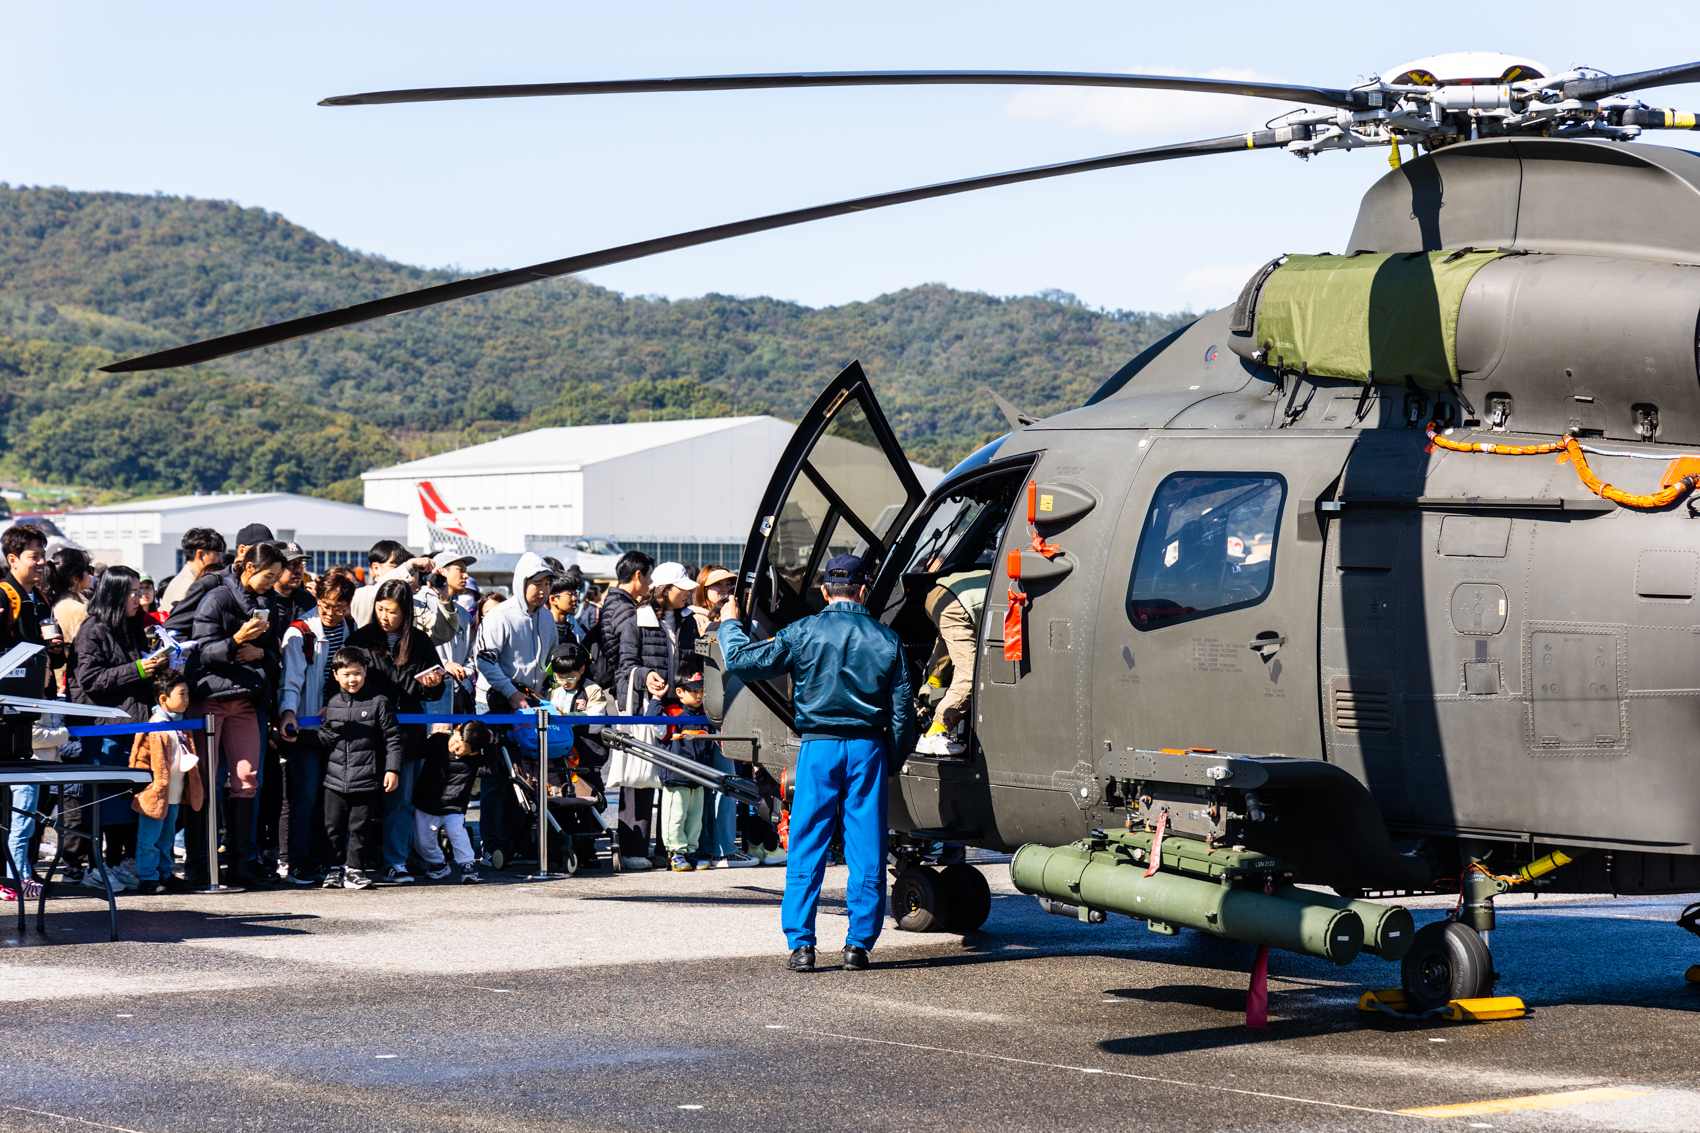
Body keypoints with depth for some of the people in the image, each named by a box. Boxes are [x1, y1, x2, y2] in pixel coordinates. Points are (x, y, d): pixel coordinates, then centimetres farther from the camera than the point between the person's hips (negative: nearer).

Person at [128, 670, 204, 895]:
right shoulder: (154, 726, -15)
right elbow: (140, 759, -16)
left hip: (174, 794, 9)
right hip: (156, 793, -8)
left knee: (167, 838, 16)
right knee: (149, 838, -3)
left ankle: (164, 874, 24)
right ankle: (147, 878, 2)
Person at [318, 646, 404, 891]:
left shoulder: (378, 702, -1)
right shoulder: (332, 704, 10)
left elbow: (392, 737, -1)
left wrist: (392, 769, -6)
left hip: (366, 778, -3)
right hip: (335, 778, 3)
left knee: (360, 827, 0)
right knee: (334, 826, 6)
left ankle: (354, 869, 10)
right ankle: (337, 868, 19)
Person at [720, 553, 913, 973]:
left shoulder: (804, 633, -3)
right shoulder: (885, 639, 4)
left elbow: (743, 661, -1)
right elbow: (901, 710, 7)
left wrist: (730, 625, 17)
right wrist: (891, 757, 19)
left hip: (819, 748, -1)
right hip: (868, 748, 2)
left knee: (807, 849, 4)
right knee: (866, 852, 7)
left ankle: (801, 944, 0)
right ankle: (858, 944, 8)